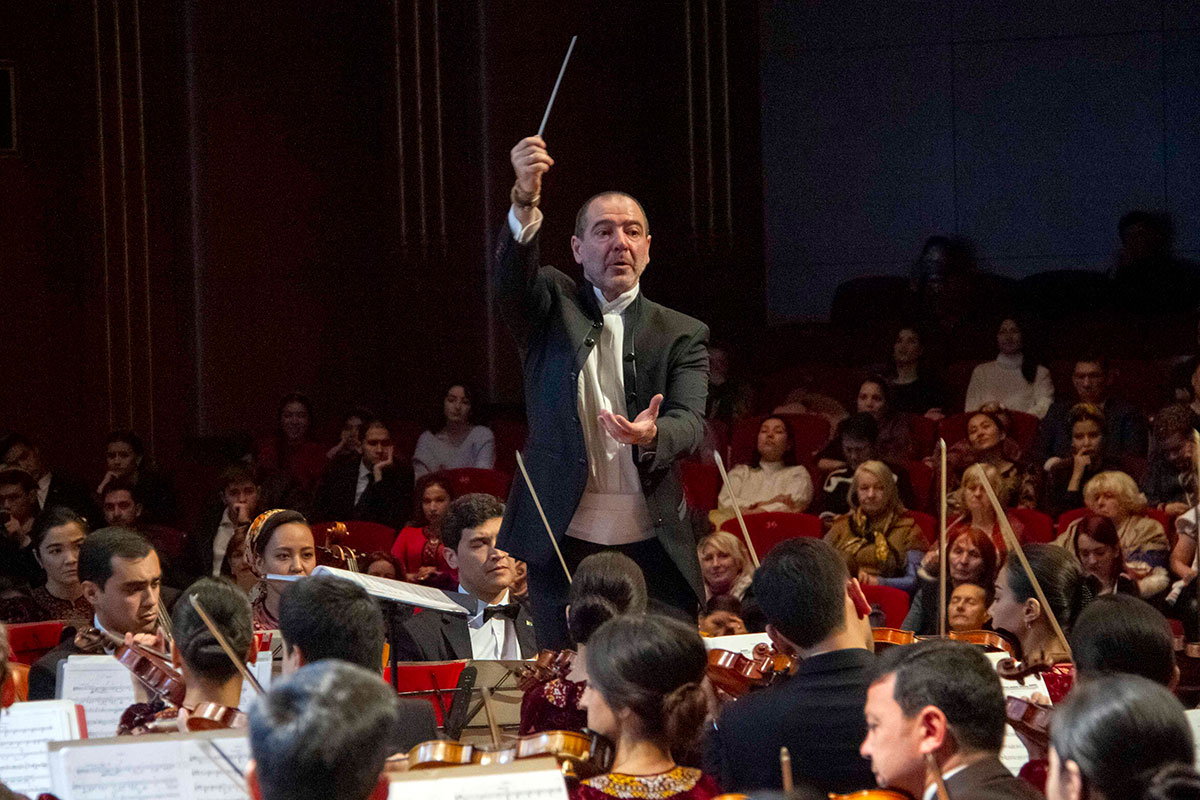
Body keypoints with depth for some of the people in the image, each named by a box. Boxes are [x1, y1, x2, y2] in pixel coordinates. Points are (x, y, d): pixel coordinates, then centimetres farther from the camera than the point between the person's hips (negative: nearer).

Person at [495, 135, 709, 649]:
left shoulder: (681, 335, 10)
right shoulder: (552, 308, 9)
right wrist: (525, 202, -33)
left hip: (653, 548, 1)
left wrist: (652, 436, -28)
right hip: (563, 546, -1)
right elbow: (512, 278, -13)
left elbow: (690, 423, -3)